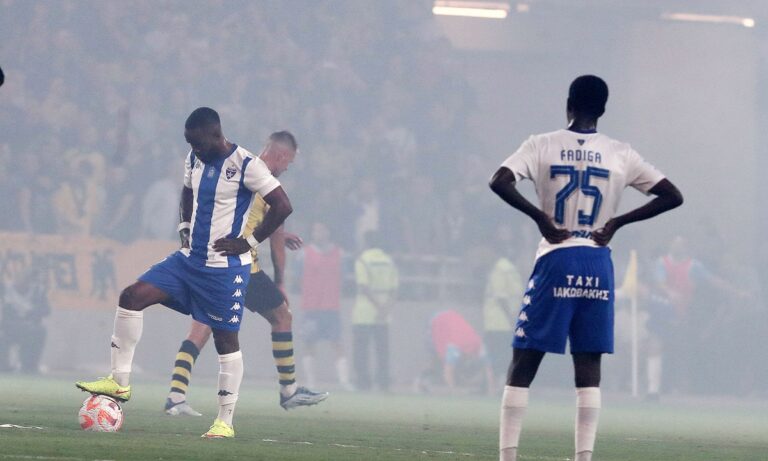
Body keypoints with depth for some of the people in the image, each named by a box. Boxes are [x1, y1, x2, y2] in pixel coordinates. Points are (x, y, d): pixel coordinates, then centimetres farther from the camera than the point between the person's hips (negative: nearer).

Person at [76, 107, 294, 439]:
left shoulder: (246, 165, -16)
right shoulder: (194, 160, 7)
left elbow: (282, 206, -17)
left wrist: (249, 242, -16)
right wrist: (186, 229, 13)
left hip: (225, 268, -7)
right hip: (190, 259, 7)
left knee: (225, 338, 0)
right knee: (132, 297, -7)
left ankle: (225, 421, 10)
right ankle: (119, 382, -1)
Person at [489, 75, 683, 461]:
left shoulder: (542, 146, 0)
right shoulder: (621, 155, 5)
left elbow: (499, 182, -14)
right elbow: (672, 196, 4)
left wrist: (540, 217, -6)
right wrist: (617, 223, 3)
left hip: (555, 262, -2)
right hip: (598, 266, 2)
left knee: (522, 367, 3)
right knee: (588, 371, 6)